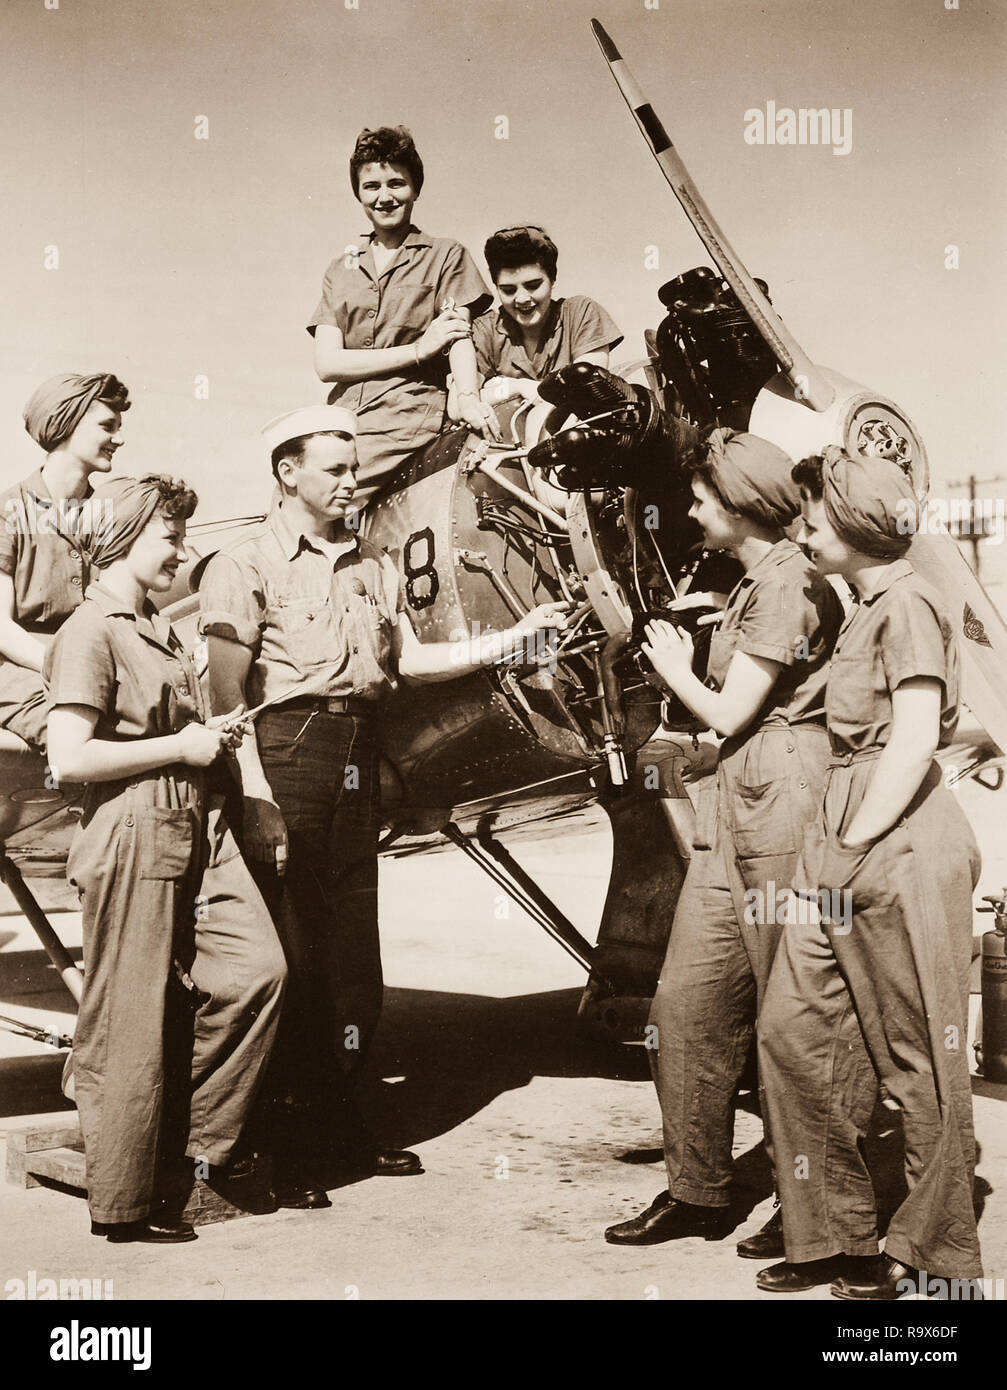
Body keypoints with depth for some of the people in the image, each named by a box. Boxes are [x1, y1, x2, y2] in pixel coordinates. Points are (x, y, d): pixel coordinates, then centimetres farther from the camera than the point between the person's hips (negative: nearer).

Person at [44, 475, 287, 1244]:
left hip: (199, 830, 9)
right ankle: (125, 1203, 14)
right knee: (132, 1025, 0)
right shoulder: (90, 632, -10)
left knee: (257, 966, -5)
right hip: (132, 842, -8)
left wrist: (214, 736, 14)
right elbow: (70, 756, -20)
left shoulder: (163, 631, 20)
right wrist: (182, 747, -14)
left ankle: (193, 1139, 11)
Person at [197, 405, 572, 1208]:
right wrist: (257, 798, -17)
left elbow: (409, 659, 14)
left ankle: (339, 1126, 23)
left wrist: (515, 636, 7)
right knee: (291, 956, -4)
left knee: (354, 953, 10)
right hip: (288, 753, -6)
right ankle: (285, 1148, 7)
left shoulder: (374, 565, 19)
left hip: (358, 762, 6)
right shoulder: (246, 565, -1)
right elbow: (227, 693, -9)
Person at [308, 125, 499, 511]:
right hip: (342, 419, 4)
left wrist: (468, 396, -26)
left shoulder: (445, 256, 12)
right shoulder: (341, 269, 20)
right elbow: (327, 364, 6)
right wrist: (418, 350, -5)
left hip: (404, 421, -4)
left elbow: (460, 336, -4)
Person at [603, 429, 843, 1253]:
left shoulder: (786, 582, -12)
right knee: (687, 999, 8)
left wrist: (675, 668, 3)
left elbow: (730, 714, -12)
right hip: (735, 800, 10)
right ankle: (698, 1192, 17)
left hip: (782, 799, -10)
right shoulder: (758, 580, 19)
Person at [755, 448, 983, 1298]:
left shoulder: (906, 606, -9)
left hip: (903, 846, -9)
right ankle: (836, 1235, 18)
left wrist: (851, 855, -15)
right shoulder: (867, 608, 18)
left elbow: (914, 744, -16)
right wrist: (840, 857, 15)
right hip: (855, 849, 9)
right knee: (795, 1028, 6)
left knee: (918, 1058, 2)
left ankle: (931, 1254, 17)